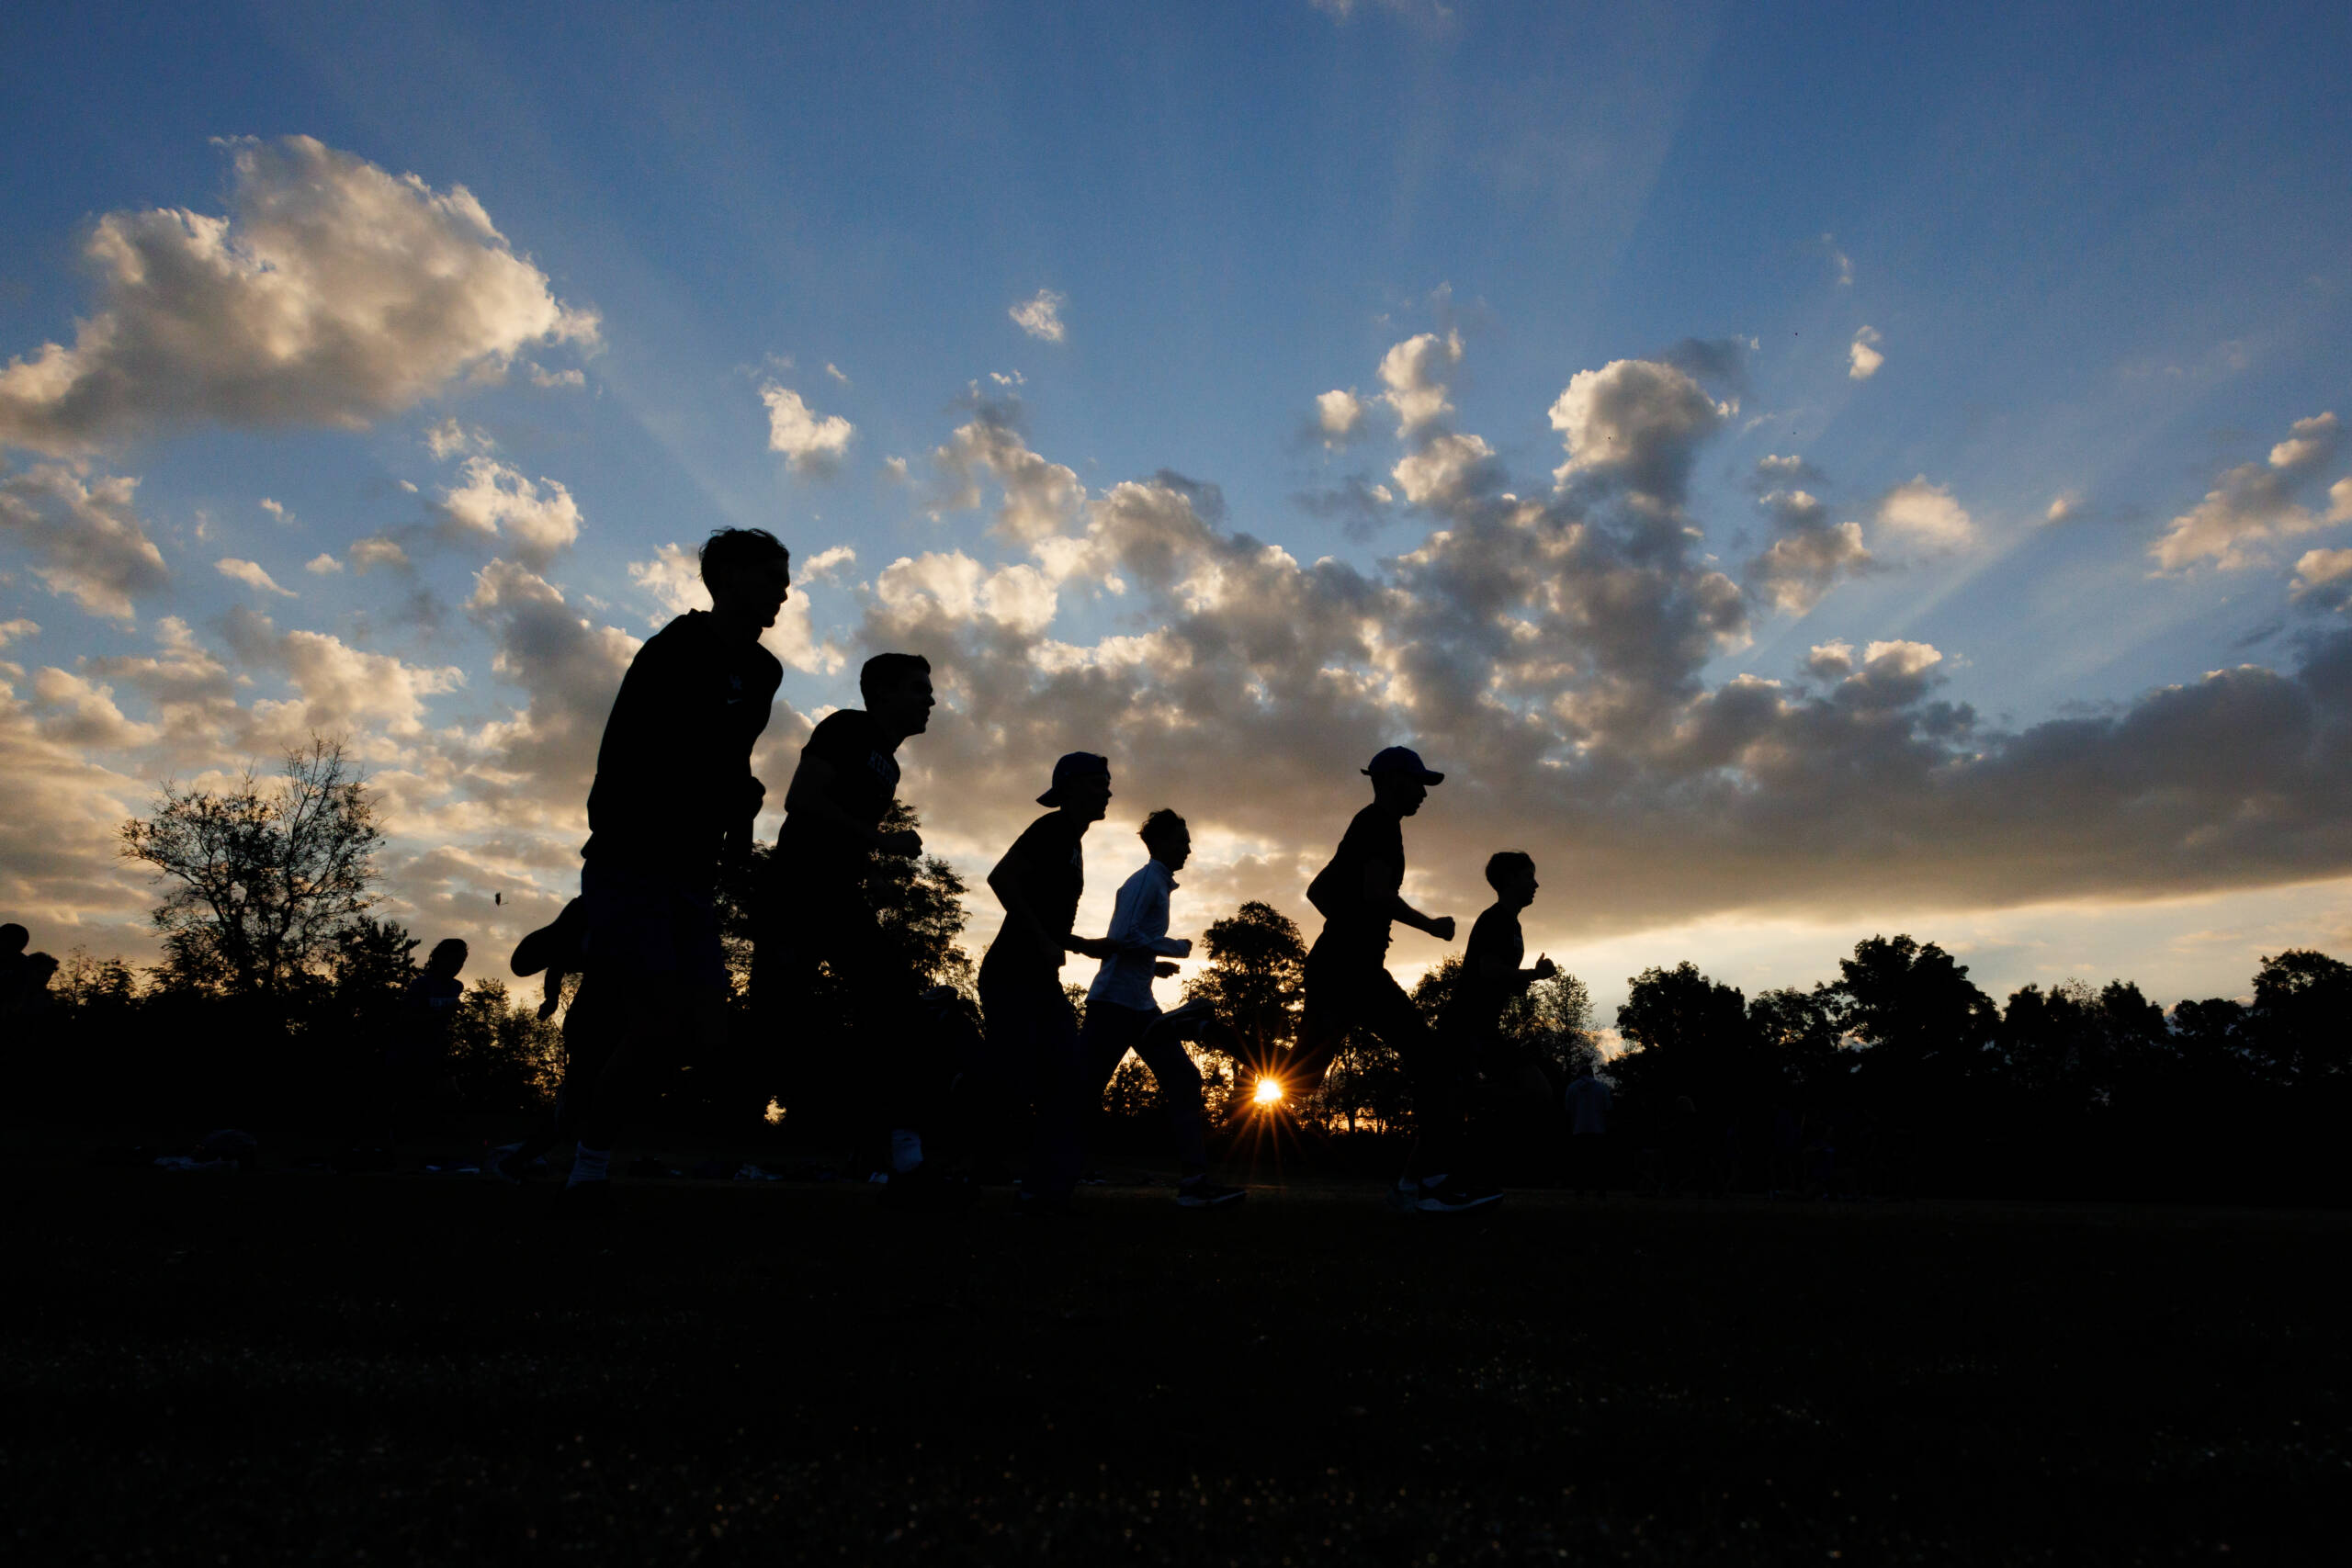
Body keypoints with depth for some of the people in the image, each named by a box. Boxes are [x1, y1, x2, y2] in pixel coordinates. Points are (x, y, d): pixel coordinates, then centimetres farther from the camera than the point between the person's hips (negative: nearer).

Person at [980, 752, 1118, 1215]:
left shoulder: (1072, 842, 20)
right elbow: (1001, 878, -22)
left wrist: (1085, 945, 19)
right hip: (1012, 977, -10)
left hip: (1041, 981, 10)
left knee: (1068, 1086, 1)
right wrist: (1043, 941, -22)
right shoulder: (1053, 829, -8)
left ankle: (1048, 1192, 1)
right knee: (1010, 1080, -16)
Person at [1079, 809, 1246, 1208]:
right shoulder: (1145, 880, -9)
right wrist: (1175, 947, -10)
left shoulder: (1159, 884, 20)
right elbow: (1123, 937, -21)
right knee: (1082, 1090, -6)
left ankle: (1193, 1181, 0)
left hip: (1140, 1004, 10)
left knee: (1183, 1081, 1)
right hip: (1115, 1001, -10)